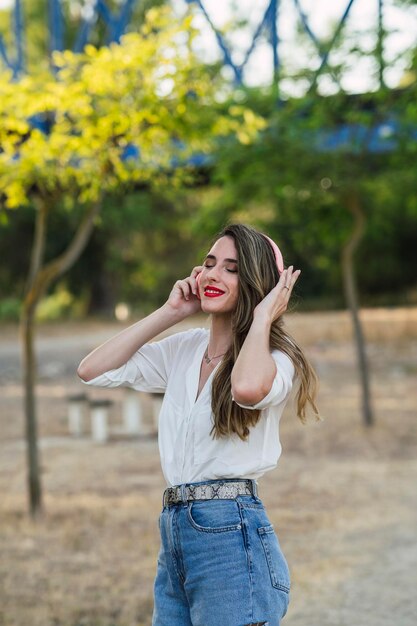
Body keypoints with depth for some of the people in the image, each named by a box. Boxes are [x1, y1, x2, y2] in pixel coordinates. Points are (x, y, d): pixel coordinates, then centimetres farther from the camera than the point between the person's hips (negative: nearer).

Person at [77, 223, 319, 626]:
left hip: (232, 534, -6)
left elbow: (248, 387, -30)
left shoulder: (273, 358, -5)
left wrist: (262, 316, -13)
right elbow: (92, 371, 7)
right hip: (173, 532, 6)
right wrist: (169, 313, 7)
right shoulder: (183, 349, 14)